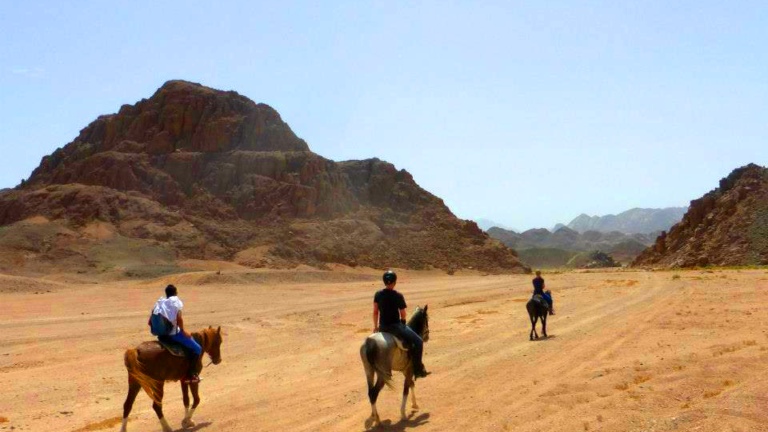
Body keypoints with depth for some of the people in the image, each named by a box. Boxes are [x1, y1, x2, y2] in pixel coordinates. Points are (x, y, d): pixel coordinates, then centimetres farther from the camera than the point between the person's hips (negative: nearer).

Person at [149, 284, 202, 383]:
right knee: (197, 349, 3)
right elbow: (179, 318, -21)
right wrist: (183, 331, -9)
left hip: (161, 335, 7)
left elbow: (150, 322, 7)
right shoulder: (176, 302, -6)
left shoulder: (159, 303, 11)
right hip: (174, 333, -7)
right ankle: (190, 375, -4)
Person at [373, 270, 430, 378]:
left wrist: (376, 326, 20)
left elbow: (375, 312, 7)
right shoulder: (398, 296, -13)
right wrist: (402, 322, 17)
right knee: (418, 342, 3)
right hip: (395, 326, -6)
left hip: (382, 327, 6)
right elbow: (403, 314, -6)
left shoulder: (378, 294, 0)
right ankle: (418, 369, 0)